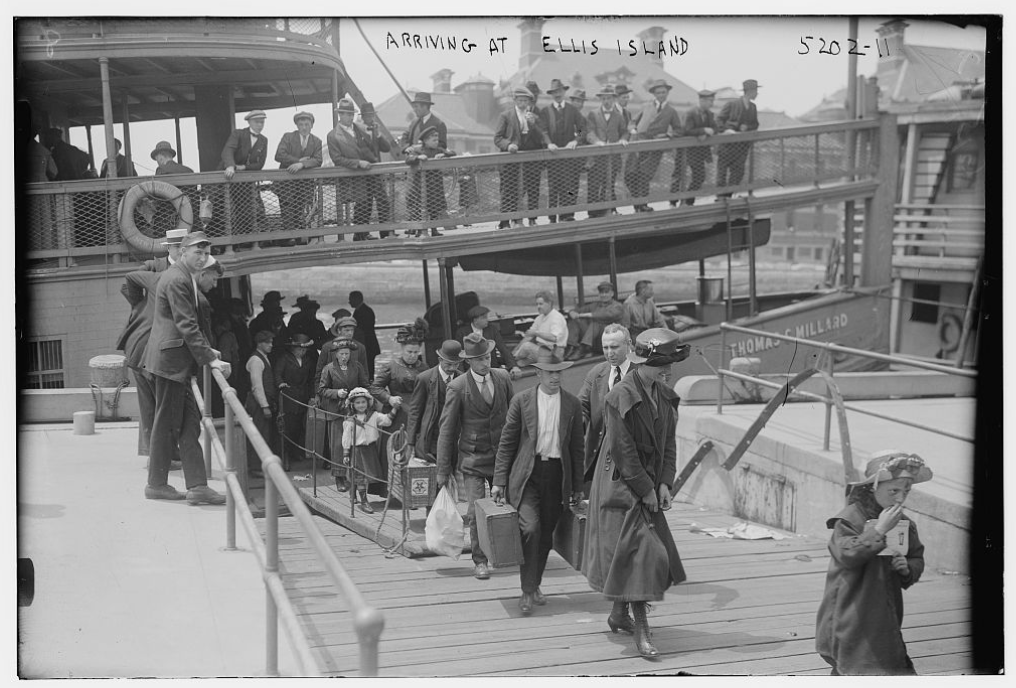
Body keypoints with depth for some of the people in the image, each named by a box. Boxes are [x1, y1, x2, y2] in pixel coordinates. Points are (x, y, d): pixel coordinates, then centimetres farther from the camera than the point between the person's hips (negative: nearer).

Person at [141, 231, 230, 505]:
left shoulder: (186, 277, 16)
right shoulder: (177, 280, -17)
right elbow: (187, 325, -22)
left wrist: (207, 349, 16)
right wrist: (210, 359, -22)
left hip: (177, 360, 10)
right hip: (170, 359, -10)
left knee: (189, 421, 7)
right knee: (167, 422, -1)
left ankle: (197, 486, 7)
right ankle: (156, 484, 10)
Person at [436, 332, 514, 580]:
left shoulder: (503, 378, 1)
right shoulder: (458, 387, -10)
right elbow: (447, 430, -5)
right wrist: (443, 470, -5)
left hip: (503, 455, 3)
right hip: (473, 459, -3)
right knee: (476, 511, -6)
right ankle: (479, 562, 8)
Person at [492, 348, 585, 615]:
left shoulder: (572, 404, 5)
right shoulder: (522, 401, 0)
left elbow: (577, 448, 10)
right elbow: (507, 443, 3)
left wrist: (577, 487, 10)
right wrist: (499, 481, -1)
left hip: (558, 475, 2)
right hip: (527, 474, -2)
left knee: (546, 535, 8)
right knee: (530, 528, -16)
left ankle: (535, 586, 26)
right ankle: (528, 591, -6)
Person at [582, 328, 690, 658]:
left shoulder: (665, 395, 5)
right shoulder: (620, 397, -18)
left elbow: (668, 442, 9)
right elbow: (623, 450, -18)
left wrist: (665, 483, -3)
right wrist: (646, 490, -16)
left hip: (649, 486, 8)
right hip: (621, 486, -7)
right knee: (637, 552, -10)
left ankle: (619, 614, 31)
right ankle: (641, 632, -6)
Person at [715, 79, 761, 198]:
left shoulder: (753, 108, 9)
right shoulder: (731, 105, -6)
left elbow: (755, 125, 14)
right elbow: (718, 120, -7)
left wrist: (747, 127, -8)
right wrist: (725, 130, -24)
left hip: (742, 145, 5)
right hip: (727, 143, -5)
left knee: (738, 171, 3)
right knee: (722, 169, -2)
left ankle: (728, 195, 12)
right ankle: (720, 197, 3)